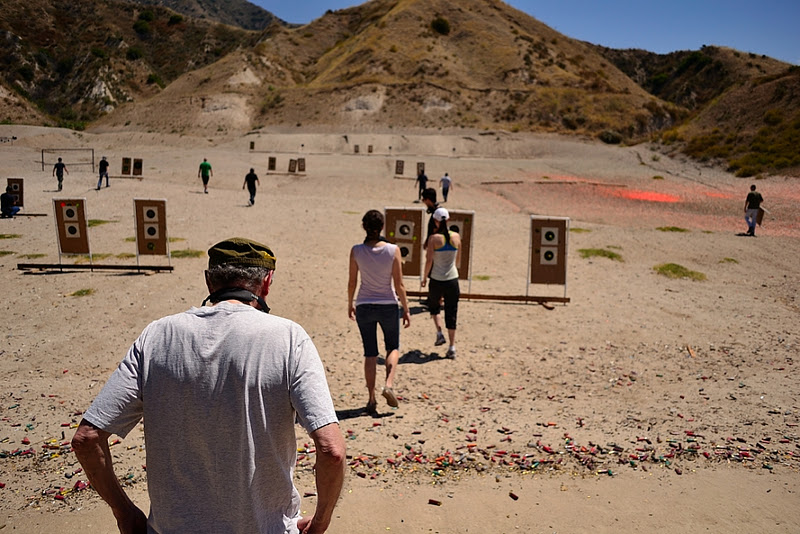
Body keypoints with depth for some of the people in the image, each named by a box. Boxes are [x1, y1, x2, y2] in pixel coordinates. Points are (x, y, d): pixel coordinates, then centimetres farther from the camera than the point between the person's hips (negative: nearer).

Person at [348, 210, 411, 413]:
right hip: (388, 305, -1)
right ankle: (389, 384, -3)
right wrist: (406, 309, 3)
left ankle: (372, 398, 12)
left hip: (364, 307, 1)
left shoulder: (356, 251, -7)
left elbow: (352, 283, 0)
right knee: (393, 347, 19)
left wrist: (350, 304, 15)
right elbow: (399, 285, -7)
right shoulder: (393, 250, -10)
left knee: (370, 353, 12)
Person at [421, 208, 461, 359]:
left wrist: (424, 277, 1)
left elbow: (429, 261, -12)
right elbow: (458, 260, 10)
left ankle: (439, 333, 10)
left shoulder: (434, 238, -12)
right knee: (451, 314, 9)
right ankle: (452, 348, 10)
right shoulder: (456, 237, -1)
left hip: (436, 280, -2)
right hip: (452, 279, 3)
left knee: (433, 306, 25)